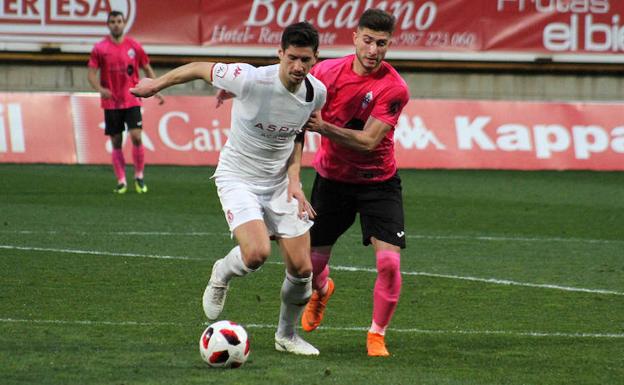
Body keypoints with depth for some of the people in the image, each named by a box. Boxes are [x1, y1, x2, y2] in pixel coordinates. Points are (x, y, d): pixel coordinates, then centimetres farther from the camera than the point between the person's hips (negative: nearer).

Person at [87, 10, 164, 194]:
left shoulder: (134, 46, 4)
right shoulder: (100, 48, 0)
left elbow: (148, 70, 13)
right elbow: (91, 73, -2)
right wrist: (100, 89, -21)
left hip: (131, 101, 0)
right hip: (111, 102, 0)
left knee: (136, 136, -13)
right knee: (116, 143, 2)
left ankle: (139, 176, 3)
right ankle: (121, 181, 11)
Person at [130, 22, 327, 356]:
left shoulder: (317, 93, -8)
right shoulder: (250, 79, -25)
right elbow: (198, 69, -10)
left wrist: (294, 180, -2)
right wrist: (155, 85, 4)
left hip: (279, 182, 5)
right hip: (237, 178, -5)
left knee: (302, 268, 1)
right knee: (257, 253, -27)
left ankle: (286, 335, 28)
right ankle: (221, 275, 10)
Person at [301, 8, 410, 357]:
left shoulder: (394, 88, -19)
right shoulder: (328, 71, -10)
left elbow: (368, 141, -24)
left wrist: (324, 127, -35)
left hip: (378, 181, -2)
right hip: (332, 179, 2)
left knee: (389, 260, -18)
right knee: (311, 263, 7)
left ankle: (377, 335, 3)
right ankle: (322, 290, 47)